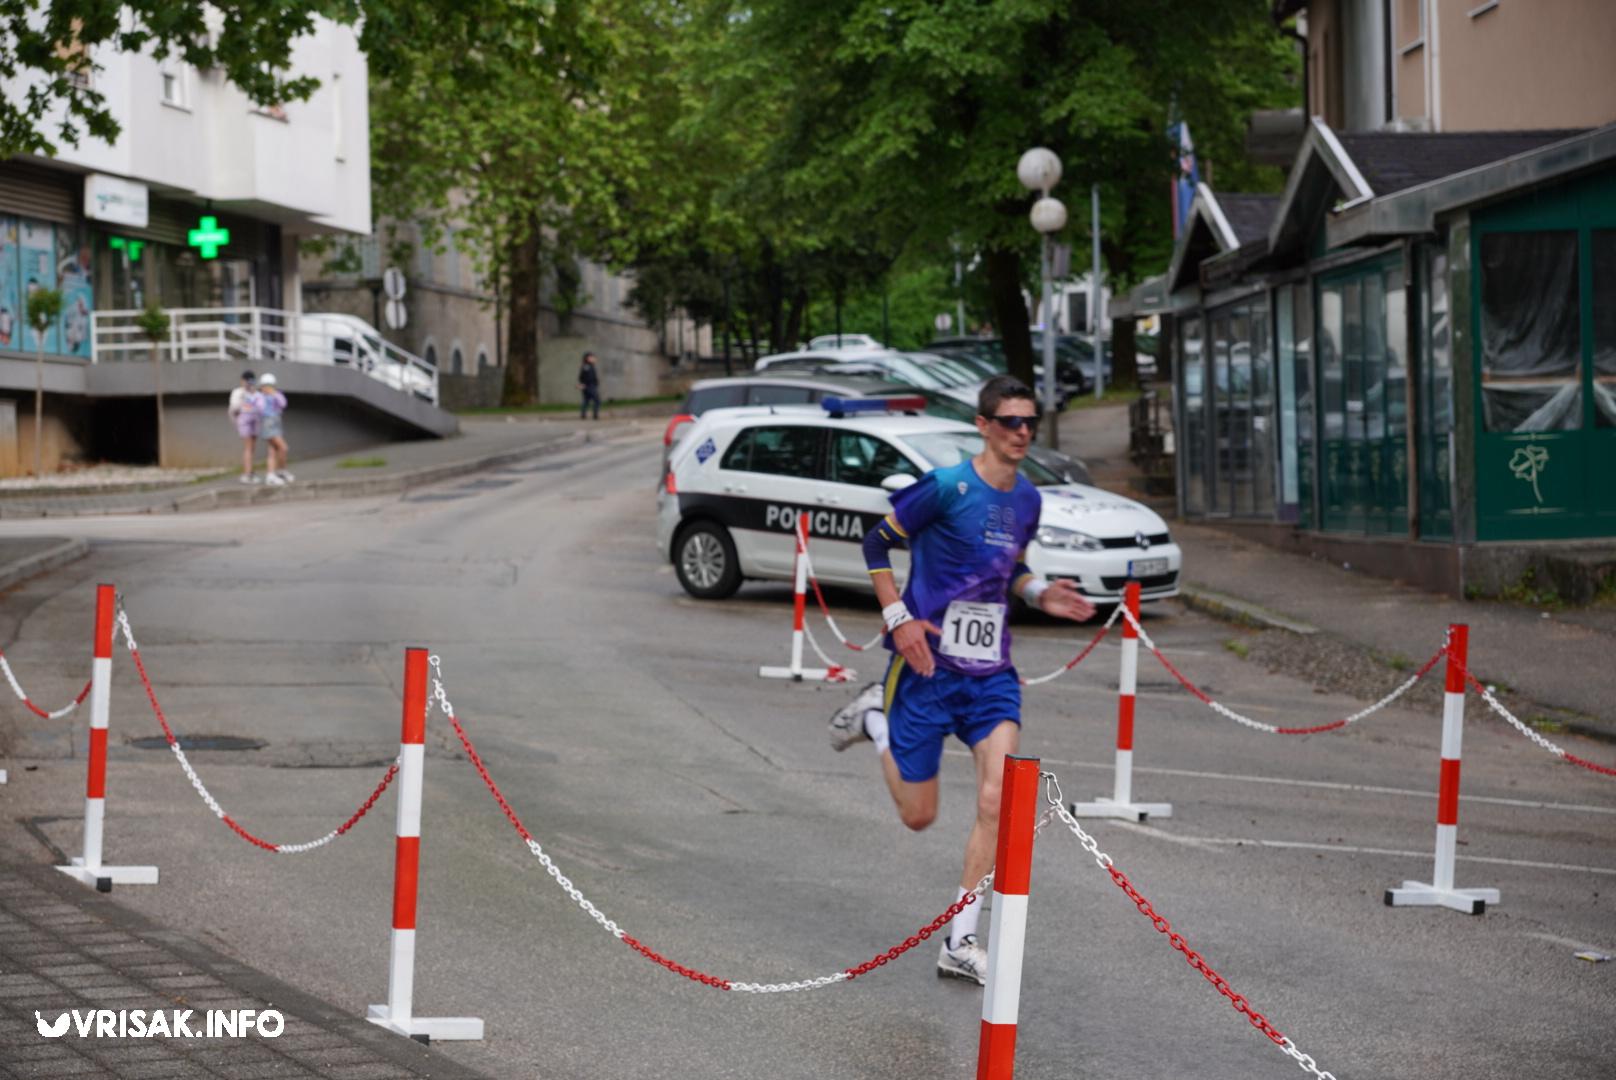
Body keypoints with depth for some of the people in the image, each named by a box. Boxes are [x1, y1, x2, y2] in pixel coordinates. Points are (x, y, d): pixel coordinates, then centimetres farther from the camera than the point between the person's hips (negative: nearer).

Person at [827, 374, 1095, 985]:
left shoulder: (1027, 500, 7)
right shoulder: (946, 488, -13)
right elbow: (876, 545, -5)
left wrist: (1040, 594, 3)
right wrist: (898, 619, -14)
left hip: (991, 674, 5)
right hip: (928, 666, -5)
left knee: (998, 801, -13)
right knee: (918, 816, 7)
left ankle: (960, 944, -3)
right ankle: (876, 718, 37)